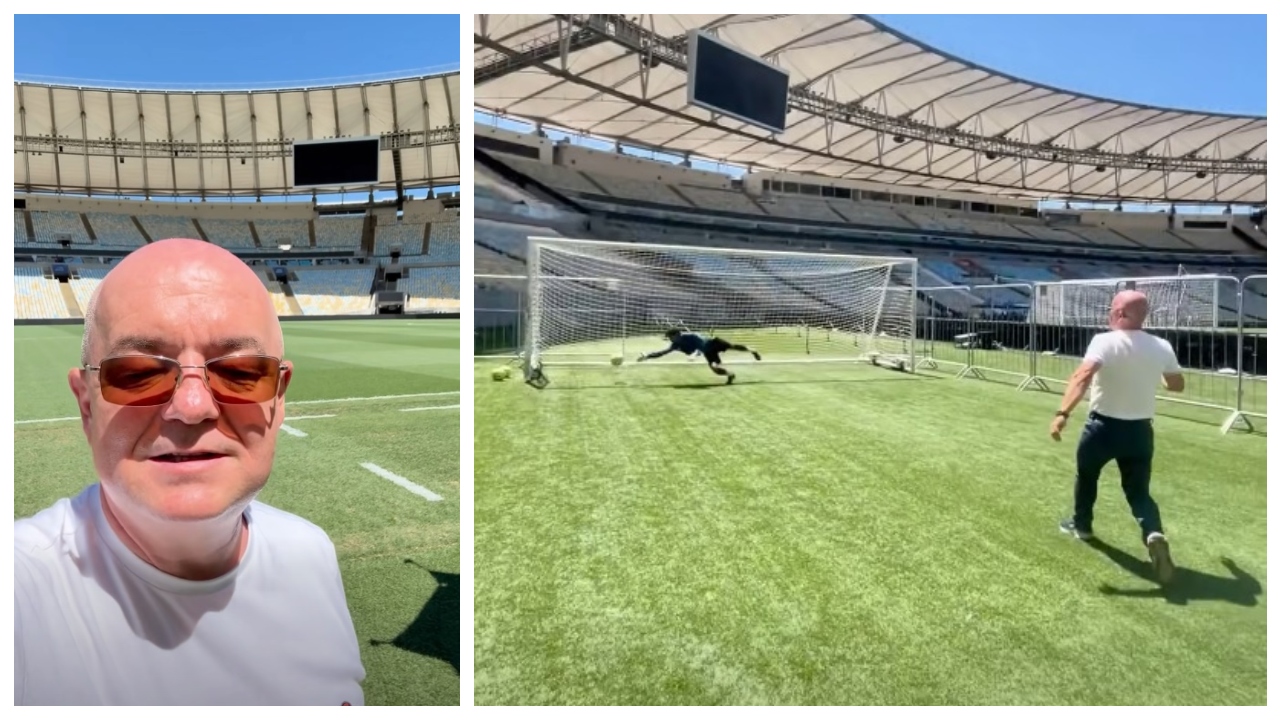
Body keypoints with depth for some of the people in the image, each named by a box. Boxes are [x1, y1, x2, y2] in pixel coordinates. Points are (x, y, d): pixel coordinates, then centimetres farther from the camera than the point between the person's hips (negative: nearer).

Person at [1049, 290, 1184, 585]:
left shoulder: (1104, 341, -16)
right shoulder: (1162, 347, 0)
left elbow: (1083, 376, -33)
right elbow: (1178, 385, 14)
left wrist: (1062, 413, -41)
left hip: (1103, 426, -3)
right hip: (1140, 430, 3)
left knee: (1086, 475, 24)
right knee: (1139, 492, 12)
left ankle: (1082, 524, 41)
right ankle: (1154, 534, -16)